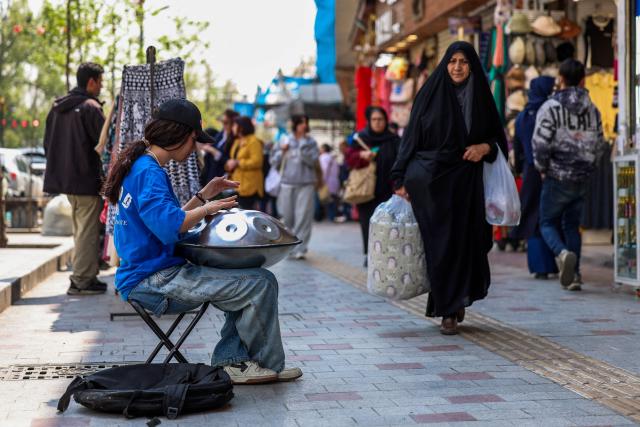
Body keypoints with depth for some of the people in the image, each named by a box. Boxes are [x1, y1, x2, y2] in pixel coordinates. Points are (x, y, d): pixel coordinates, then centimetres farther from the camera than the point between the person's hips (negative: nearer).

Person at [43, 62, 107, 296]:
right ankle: (81, 280, -3)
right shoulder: (91, 107, -13)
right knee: (87, 230, -3)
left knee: (80, 229, 17)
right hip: (87, 180, -8)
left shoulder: (57, 107, 13)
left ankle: (84, 276, 21)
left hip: (64, 178, 9)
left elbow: (47, 143, 18)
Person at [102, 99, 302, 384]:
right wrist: (206, 209, -15)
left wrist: (203, 196, 17)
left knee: (245, 279, 18)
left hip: (145, 279, 11)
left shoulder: (139, 166, 17)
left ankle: (231, 362, 11)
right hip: (153, 281, -11)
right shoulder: (149, 173, -16)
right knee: (261, 284, -14)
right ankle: (267, 365, 5)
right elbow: (168, 225, -31)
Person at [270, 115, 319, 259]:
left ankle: (299, 249, -8)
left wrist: (302, 144, -15)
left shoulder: (311, 142, 3)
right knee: (287, 217, 8)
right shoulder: (285, 141, 8)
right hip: (287, 184, 2)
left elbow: (312, 160, -12)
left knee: (303, 217, -9)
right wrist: (282, 151, -6)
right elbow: (274, 162, 9)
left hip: (305, 185, -2)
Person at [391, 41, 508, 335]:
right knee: (440, 243, -3)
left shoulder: (481, 98, 8)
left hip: (466, 181, 2)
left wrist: (485, 147, -9)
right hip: (431, 179, -2)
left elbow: (497, 138, 15)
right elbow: (411, 137, 1)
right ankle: (448, 311, 7)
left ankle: (458, 300, 22)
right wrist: (402, 179, -5)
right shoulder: (430, 94, 2)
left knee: (465, 242, 1)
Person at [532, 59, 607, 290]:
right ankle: (573, 275, 9)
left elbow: (540, 143, -15)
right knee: (572, 226, 16)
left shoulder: (550, 108, -10)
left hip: (557, 178, -4)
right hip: (582, 180, 4)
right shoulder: (593, 110, 6)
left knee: (548, 223, 8)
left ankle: (563, 253, -21)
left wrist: (542, 168, 0)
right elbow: (600, 145, 10)